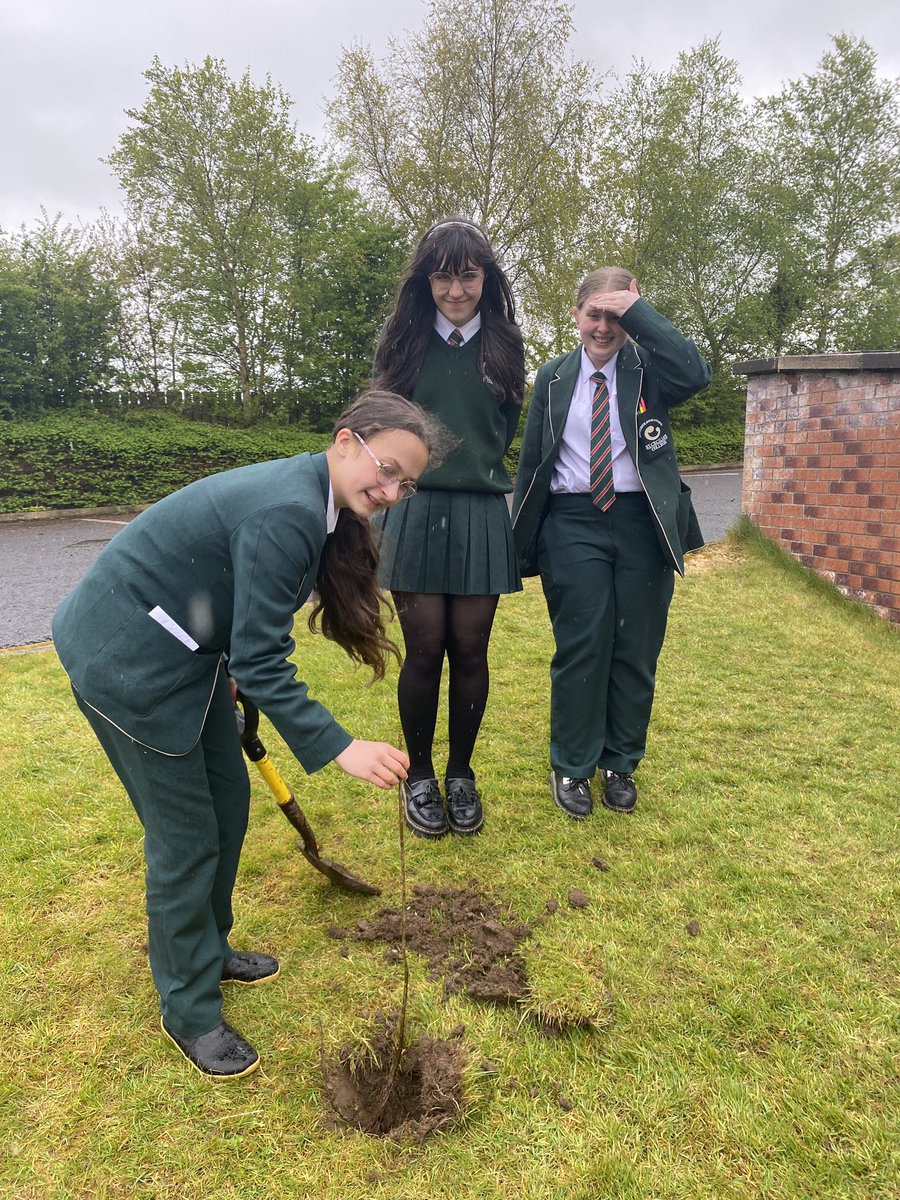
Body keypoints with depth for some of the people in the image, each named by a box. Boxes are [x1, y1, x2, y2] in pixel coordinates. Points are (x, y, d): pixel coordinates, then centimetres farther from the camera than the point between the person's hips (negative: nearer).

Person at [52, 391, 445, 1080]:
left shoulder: (312, 500, 2)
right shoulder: (288, 513, -29)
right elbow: (260, 664, -26)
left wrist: (236, 688, 27)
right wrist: (339, 748, -26)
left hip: (184, 653, 10)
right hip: (127, 662, -10)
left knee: (227, 803, 18)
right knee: (187, 837, 2)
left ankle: (206, 950, 41)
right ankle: (188, 1011, 24)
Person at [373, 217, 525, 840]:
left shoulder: (503, 345, 8)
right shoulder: (403, 343, 5)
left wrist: (471, 467, 10)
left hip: (481, 515, 1)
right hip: (415, 511, -1)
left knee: (469, 650, 5)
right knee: (425, 649, 0)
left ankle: (461, 774, 23)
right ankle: (419, 776, 20)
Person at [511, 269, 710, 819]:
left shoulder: (649, 368, 6)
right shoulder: (554, 377, 10)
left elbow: (697, 374, -17)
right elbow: (531, 461, 11)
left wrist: (638, 312, -12)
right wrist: (523, 539, 7)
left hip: (644, 524, 0)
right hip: (573, 524, 0)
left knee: (637, 650, 6)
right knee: (581, 648, -2)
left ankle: (620, 764, 25)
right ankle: (571, 768, 16)